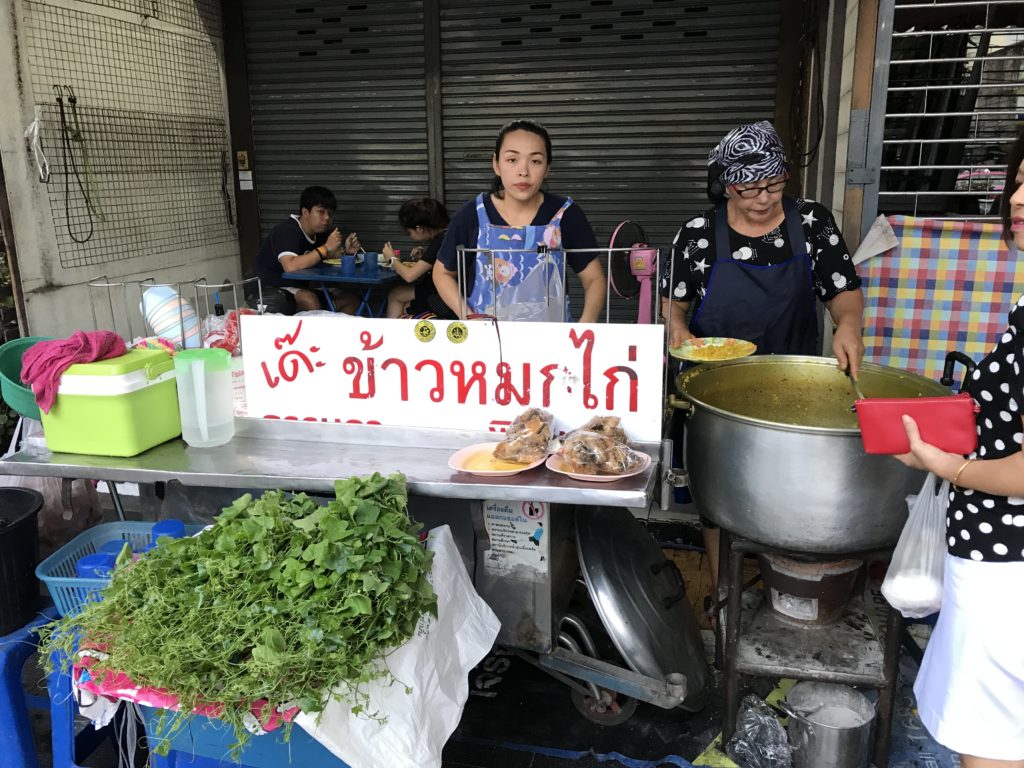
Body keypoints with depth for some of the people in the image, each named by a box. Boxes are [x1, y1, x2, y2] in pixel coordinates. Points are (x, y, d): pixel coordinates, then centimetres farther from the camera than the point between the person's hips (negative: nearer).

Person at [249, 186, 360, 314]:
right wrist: (325, 248, -32)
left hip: (297, 290, 8)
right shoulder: (287, 231, -20)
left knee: (350, 299, -6)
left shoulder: (321, 233, 5)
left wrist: (345, 250, -14)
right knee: (310, 300, -35)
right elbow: (290, 266, -36)